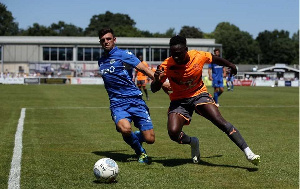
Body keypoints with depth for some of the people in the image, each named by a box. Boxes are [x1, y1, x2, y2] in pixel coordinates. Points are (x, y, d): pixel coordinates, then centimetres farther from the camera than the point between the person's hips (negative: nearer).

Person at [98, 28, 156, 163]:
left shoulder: (123, 54, 1)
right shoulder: (101, 62, 17)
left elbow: (144, 69, -8)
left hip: (135, 100, -3)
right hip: (117, 103, 3)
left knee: (150, 139, -10)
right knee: (125, 129, -31)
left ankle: (136, 137, 29)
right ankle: (140, 152, 1)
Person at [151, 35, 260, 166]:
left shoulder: (198, 56, -17)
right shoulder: (166, 66, -20)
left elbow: (215, 59, 7)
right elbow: (154, 89, -11)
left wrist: (230, 65, 25)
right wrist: (157, 80, -35)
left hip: (199, 94, 0)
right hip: (179, 100, 0)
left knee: (220, 121, -21)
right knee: (173, 133, -22)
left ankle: (247, 152, -18)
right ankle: (193, 142, 13)